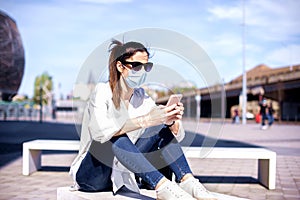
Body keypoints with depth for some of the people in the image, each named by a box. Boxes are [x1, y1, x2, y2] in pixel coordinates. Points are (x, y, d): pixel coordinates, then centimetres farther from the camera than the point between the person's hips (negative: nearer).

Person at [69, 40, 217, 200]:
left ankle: (187, 181, -28)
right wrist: (145, 120, -42)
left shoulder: (142, 99, 3)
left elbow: (178, 136, -5)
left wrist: (171, 121, -28)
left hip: (121, 174, 5)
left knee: (162, 128, -12)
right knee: (115, 136, -35)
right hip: (90, 175, -5)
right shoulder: (102, 91, -13)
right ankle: (162, 186, -43)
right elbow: (99, 130, -35)